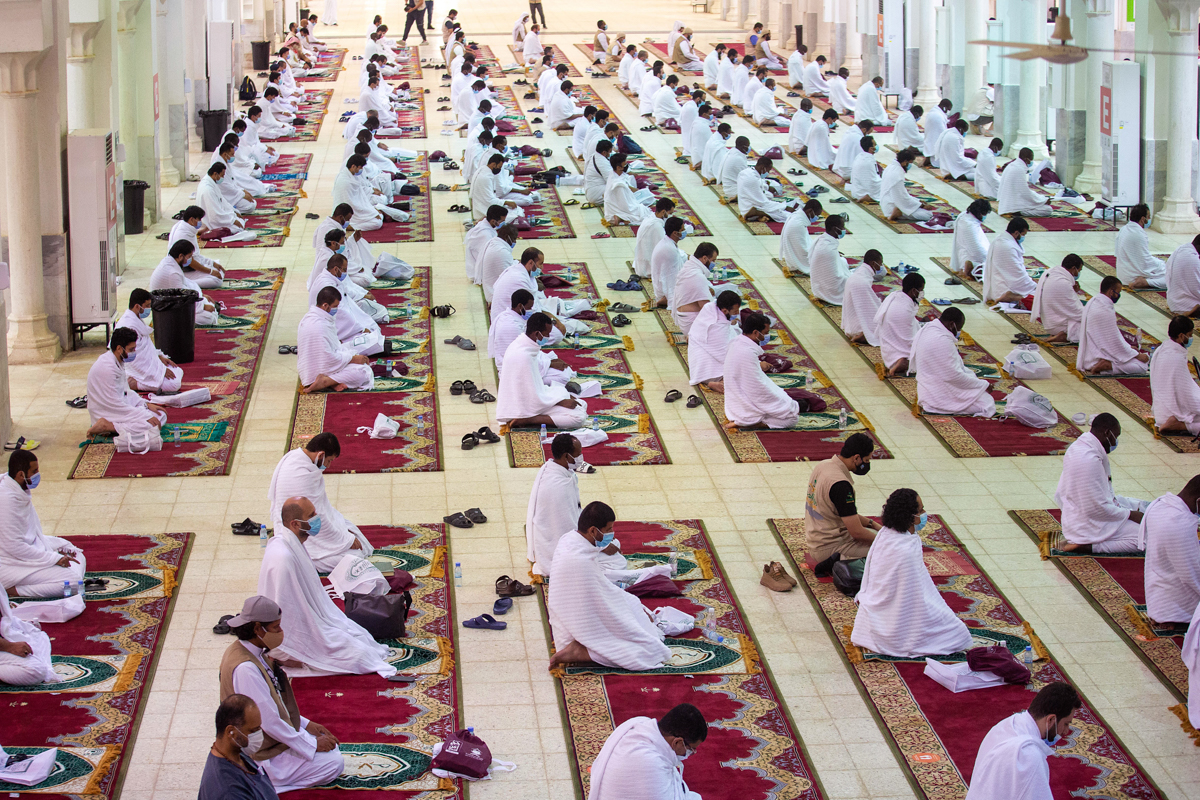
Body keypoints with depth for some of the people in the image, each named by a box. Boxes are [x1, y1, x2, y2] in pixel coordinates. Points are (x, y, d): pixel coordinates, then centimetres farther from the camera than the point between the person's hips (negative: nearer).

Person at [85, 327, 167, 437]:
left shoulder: (118, 362, 7)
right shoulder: (107, 367, -24)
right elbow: (114, 404, -23)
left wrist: (146, 405, 5)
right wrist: (145, 416, -21)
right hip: (107, 414, -10)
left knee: (160, 415, 4)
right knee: (152, 424, -23)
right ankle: (106, 426, -17)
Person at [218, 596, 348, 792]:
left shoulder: (252, 653, 1)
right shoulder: (245, 668, -30)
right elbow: (269, 721, -26)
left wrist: (306, 724, 6)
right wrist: (311, 744, -17)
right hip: (261, 756, -10)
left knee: (330, 744, 17)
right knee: (334, 762, -8)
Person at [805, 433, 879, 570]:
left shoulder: (822, 465, 3)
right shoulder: (841, 485, -26)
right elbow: (857, 532, -23)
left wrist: (871, 523, 11)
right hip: (829, 547, -10)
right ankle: (843, 562, -12)